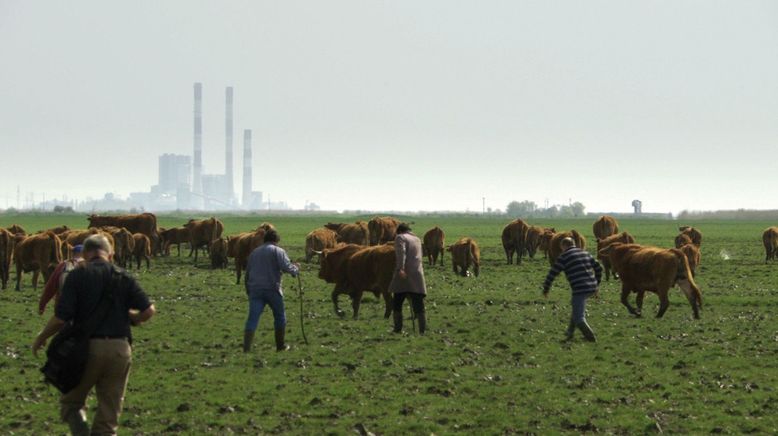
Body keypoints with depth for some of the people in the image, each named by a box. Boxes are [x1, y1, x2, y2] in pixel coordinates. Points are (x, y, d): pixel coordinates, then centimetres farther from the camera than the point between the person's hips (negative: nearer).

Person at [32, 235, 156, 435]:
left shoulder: (78, 276, -4)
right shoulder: (124, 278, 5)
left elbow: (61, 317, -10)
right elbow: (148, 311, -3)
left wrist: (41, 337, 6)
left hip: (87, 346, -3)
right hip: (120, 349, 3)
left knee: (71, 403, 15)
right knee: (108, 417, 12)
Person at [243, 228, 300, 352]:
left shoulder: (254, 252, 19)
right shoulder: (278, 251, 0)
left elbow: (247, 273, 22)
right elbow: (286, 267, -14)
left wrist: (248, 290, 26)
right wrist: (296, 269, 7)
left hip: (255, 290, 4)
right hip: (272, 289, -4)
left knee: (252, 319, -4)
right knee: (280, 317, 17)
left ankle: (246, 349, -16)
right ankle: (280, 346, 25)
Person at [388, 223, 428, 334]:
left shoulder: (400, 237, 3)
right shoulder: (417, 239, 23)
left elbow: (401, 252, -16)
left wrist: (400, 269, -28)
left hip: (403, 275, -5)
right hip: (417, 277, 5)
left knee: (397, 305, 4)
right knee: (419, 307, 3)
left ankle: (398, 330, 0)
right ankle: (423, 331, -3)